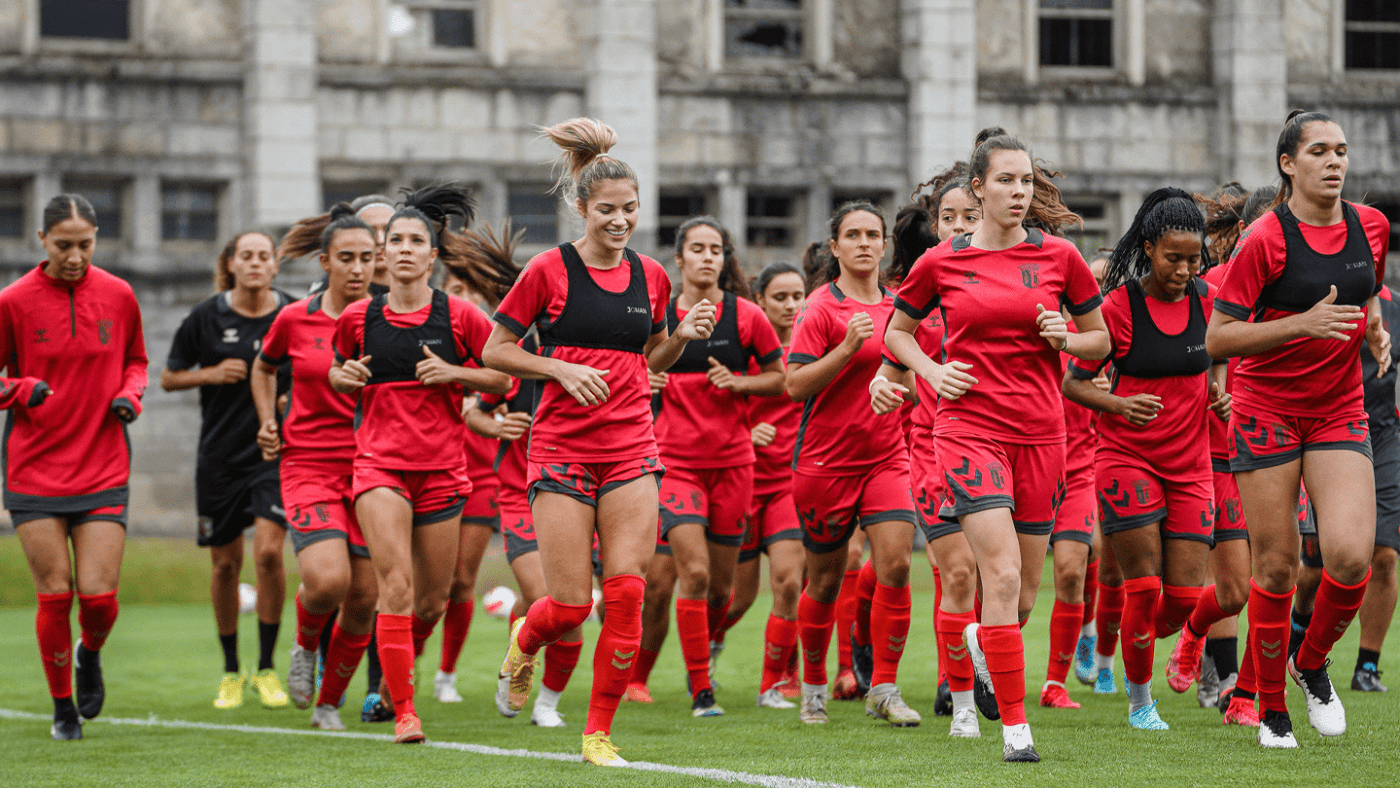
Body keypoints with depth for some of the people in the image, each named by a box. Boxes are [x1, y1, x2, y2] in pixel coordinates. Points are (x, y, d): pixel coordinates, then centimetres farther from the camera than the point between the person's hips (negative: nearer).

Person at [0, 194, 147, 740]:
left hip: (103, 468, 1)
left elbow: (135, 361, 18)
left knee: (98, 594, -7)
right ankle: (64, 708, 18)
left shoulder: (118, 296, 2)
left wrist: (129, 394, -1)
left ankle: (90, 654, 28)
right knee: (54, 595, -2)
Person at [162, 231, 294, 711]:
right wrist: (211, 374, -10)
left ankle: (266, 668, -2)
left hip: (277, 451, -1)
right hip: (221, 455, 1)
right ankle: (231, 671, 21)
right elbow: (168, 378, 6)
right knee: (225, 563, 5)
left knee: (268, 551, -16)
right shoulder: (207, 317, -2)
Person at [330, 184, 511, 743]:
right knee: (397, 585, -18)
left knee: (432, 601, 10)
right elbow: (338, 370, 21)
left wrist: (454, 373, -12)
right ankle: (404, 712, -16)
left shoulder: (458, 316, -2)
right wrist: (345, 378, -2)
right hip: (379, 463, -1)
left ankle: (398, 668, 42)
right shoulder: (359, 318, 3)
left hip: (442, 469, 1)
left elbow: (505, 377, 4)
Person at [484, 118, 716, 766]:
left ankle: (599, 732, 4)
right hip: (561, 451, -3)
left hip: (631, 452, 3)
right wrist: (561, 368, -14)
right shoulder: (549, 271, -5)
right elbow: (494, 352, -1)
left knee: (625, 596, -7)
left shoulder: (651, 277, 8)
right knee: (571, 605, -6)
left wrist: (683, 337, 2)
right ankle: (523, 646, 30)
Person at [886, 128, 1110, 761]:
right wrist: (931, 371, 0)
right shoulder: (941, 263, 2)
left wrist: (1065, 338, -8)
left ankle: (983, 642, 43)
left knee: (1023, 594, 7)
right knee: (1003, 576, -17)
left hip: (1041, 431, 2)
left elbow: (1101, 341, 13)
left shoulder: (1059, 257, 4)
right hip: (969, 426, -2)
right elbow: (897, 331, 17)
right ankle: (1014, 727, -12)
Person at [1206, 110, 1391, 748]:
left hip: (1340, 414, 4)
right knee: (1276, 567, -1)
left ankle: (1312, 663, 14)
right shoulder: (1265, 239, -12)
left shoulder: (1371, 227, 4)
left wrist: (1375, 328, 3)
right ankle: (1272, 710, 15)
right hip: (1266, 413, -4)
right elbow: (1216, 339, -13)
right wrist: (1303, 324, -23)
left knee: (1351, 555, -14)